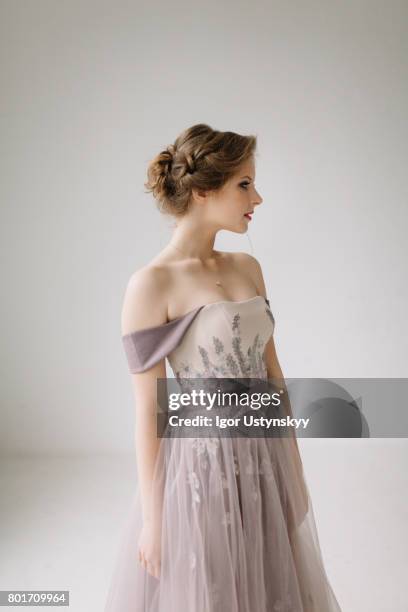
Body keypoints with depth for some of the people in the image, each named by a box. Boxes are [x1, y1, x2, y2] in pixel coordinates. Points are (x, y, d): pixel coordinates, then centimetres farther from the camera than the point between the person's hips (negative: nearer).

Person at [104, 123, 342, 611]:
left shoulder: (248, 268, 3)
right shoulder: (151, 284, -16)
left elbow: (271, 369, 8)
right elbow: (148, 409, -13)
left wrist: (294, 463, 11)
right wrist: (152, 517, -8)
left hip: (266, 460, 6)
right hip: (202, 465, -6)